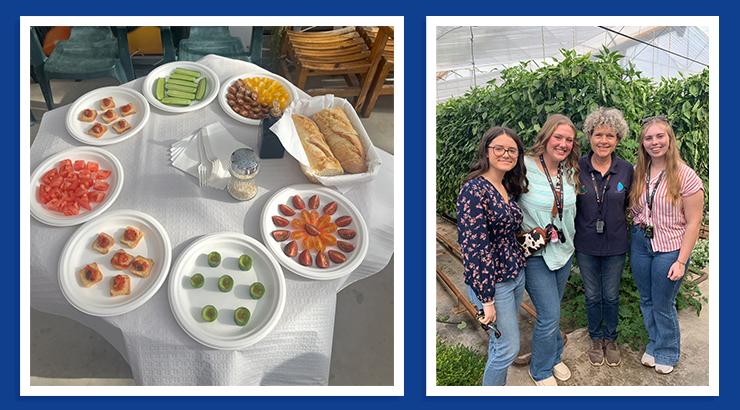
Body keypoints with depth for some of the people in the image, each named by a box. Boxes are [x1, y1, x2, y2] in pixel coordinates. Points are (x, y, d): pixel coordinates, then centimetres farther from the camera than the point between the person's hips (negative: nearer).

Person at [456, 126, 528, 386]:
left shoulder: (508, 187, 6)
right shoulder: (474, 189, -20)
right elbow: (473, 247, -23)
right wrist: (486, 299, -22)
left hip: (517, 274, 8)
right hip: (492, 281, -8)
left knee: (501, 338, 20)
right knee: (510, 346, 2)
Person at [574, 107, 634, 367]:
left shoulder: (626, 170, -8)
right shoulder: (577, 168, -11)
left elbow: (630, 204, 5)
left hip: (615, 245, 1)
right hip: (586, 245, 0)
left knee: (611, 295, 16)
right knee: (592, 296, 15)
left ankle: (610, 339, 38)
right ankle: (596, 338, 37)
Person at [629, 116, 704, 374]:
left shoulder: (685, 176, -15)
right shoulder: (638, 173, -1)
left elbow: (693, 223, -13)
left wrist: (681, 261, -15)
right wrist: (631, 244, 0)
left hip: (669, 249, -4)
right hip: (640, 244, 4)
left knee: (663, 305, 8)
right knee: (646, 301, 17)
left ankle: (667, 352, 32)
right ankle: (654, 344, 39)